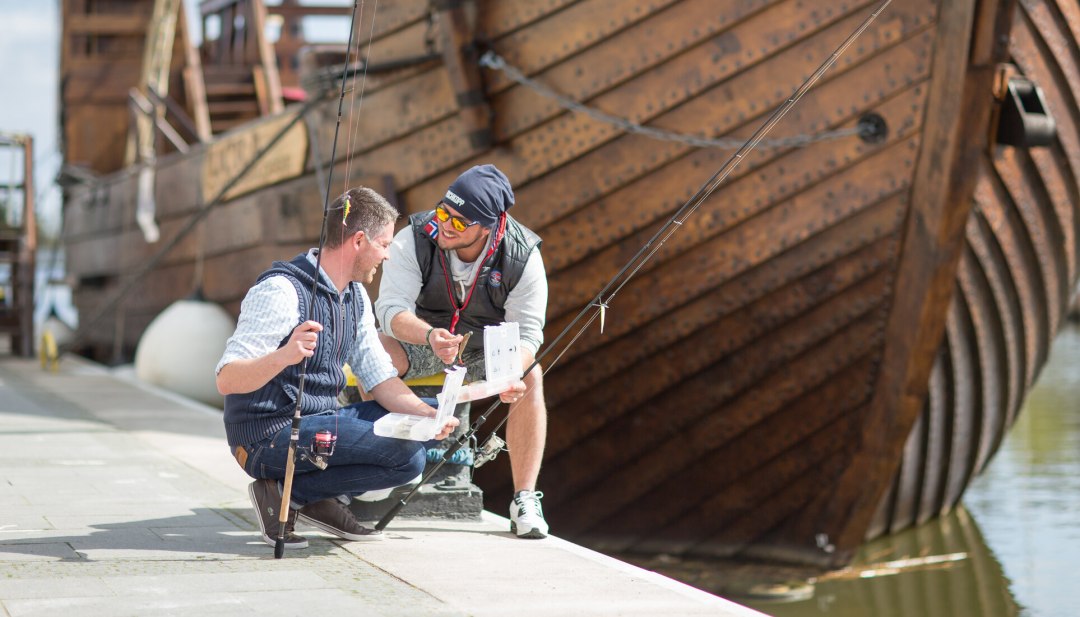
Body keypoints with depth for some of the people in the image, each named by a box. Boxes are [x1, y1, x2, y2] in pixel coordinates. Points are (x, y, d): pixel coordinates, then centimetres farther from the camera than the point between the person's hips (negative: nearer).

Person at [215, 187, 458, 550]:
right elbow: (227, 380, -25)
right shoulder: (281, 291, -18)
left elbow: (379, 378, 12)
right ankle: (286, 494, -10)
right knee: (407, 456, -21)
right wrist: (283, 357, -44)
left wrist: (427, 415, -7)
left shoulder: (354, 296, 10)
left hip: (319, 423, 9)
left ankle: (320, 499, 4)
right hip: (271, 437, -9)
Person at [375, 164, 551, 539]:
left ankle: (524, 500, -24)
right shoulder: (415, 239, -24)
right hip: (419, 334, 0)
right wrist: (429, 336, -52)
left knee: (531, 378, -30)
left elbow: (528, 332, -21)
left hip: (488, 342, 0)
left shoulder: (523, 257, -22)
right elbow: (391, 307, -31)